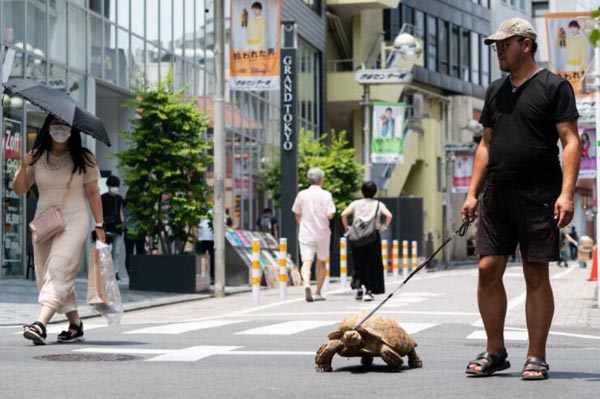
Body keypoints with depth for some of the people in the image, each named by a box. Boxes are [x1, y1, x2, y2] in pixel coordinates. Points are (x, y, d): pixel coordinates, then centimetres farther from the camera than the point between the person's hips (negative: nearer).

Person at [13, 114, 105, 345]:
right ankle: (75, 325, 21)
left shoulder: (83, 159, -2)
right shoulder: (37, 157, 3)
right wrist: (23, 167, -13)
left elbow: (93, 193, 2)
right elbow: (20, 190, 5)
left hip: (74, 223, -5)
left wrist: (99, 226, -1)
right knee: (46, 275, 8)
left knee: (58, 271, -20)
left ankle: (41, 324, -32)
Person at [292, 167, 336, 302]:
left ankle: (306, 284, -34)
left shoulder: (302, 194, 1)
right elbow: (330, 215, -13)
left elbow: (297, 214, 9)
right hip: (322, 234, -1)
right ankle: (318, 293, 17)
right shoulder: (326, 195, -7)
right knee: (321, 263, 15)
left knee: (306, 262, -6)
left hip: (306, 234, 1)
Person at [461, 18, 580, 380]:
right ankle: (495, 353, 11)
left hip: (539, 198, -6)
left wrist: (566, 193, -18)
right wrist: (473, 193, 13)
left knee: (536, 275, -2)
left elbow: (570, 142, -8)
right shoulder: (496, 91, 16)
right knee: (488, 270, 1)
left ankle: (537, 358, 5)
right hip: (496, 197, 6)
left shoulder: (555, 87, -3)